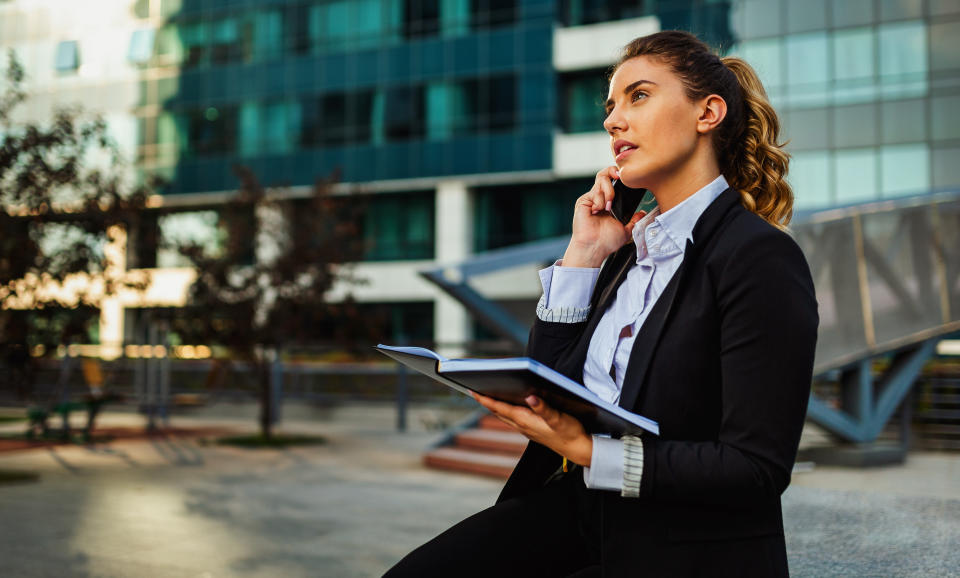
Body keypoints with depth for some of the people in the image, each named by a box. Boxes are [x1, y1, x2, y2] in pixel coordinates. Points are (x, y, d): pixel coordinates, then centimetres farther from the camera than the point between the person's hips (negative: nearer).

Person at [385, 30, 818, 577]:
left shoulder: (761, 257, -14)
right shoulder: (630, 249, 10)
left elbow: (759, 467, -18)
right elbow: (543, 393, 7)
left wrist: (589, 452, -22)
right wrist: (583, 253, 1)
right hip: (587, 512, 7)